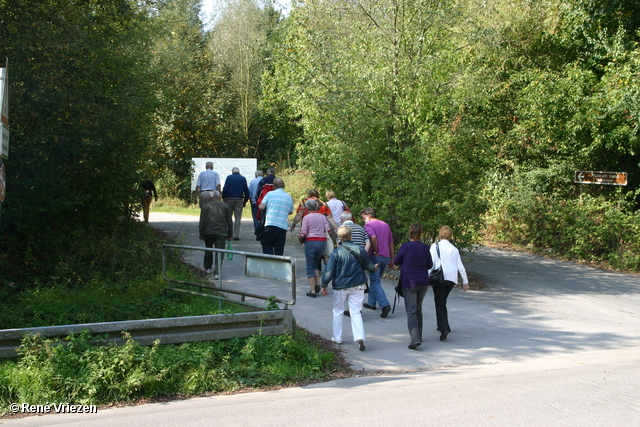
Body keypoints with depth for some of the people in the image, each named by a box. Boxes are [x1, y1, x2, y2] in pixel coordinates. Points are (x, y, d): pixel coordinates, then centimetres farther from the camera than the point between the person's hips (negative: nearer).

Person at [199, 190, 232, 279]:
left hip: (209, 232, 0)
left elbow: (202, 222, 3)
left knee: (208, 250, 22)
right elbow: (230, 222, 10)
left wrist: (201, 235, 10)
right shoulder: (225, 206, 10)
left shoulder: (206, 206, 6)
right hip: (221, 233, 0)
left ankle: (208, 268, 31)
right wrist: (230, 235, 15)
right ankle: (217, 272, -15)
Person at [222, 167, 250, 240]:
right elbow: (246, 190, 9)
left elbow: (225, 189, -4)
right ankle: (236, 235, -3)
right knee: (238, 218, 1)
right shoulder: (243, 179, 9)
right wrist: (245, 201, 14)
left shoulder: (229, 177, 3)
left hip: (229, 199, -1)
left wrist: (223, 198, 1)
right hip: (239, 199, 1)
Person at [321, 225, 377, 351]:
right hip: (357, 286, 1)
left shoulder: (336, 252, -11)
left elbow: (329, 271, -9)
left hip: (340, 286, -1)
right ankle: (359, 337, -13)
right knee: (356, 312, 4)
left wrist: (324, 285, 1)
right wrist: (374, 268, 31)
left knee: (338, 312, 15)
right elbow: (369, 266, 8)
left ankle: (337, 337, 22)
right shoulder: (359, 250, -4)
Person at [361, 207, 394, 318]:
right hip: (386, 257, 7)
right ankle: (371, 303, 27)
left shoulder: (368, 224, -4)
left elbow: (373, 237, -23)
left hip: (375, 256, -7)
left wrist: (375, 252, -14)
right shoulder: (385, 225, 18)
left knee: (375, 282, -4)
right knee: (375, 279, 21)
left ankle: (385, 305, -17)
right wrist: (391, 259, 19)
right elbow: (391, 243, 17)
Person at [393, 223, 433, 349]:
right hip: (423, 282, 4)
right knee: (418, 310, 19)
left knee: (411, 312, -4)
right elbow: (430, 265, 10)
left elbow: (396, 261, -3)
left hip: (409, 283, -4)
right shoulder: (425, 248, -1)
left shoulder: (406, 246, -14)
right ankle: (418, 336, 27)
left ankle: (415, 339, -17)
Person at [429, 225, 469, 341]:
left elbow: (431, 263, -9)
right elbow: (460, 267, 9)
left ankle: (444, 328, -18)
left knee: (440, 303, 0)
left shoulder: (435, 246, 0)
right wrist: (465, 282, 15)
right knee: (442, 301, 22)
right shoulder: (454, 249, 10)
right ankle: (442, 325, 27)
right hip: (452, 278, 4)